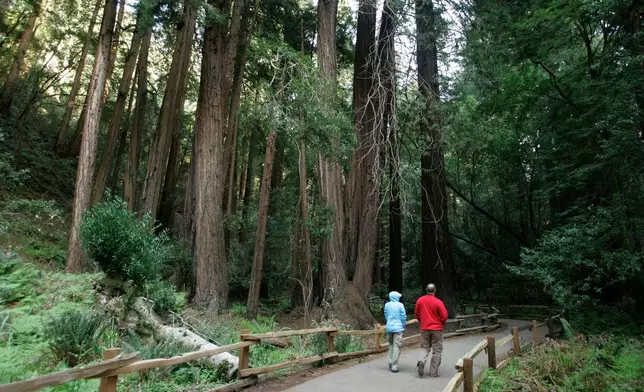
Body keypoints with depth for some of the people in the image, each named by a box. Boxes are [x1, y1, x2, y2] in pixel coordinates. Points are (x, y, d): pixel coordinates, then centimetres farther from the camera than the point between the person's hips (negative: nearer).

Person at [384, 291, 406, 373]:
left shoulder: (387, 305, 3)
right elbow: (403, 317, -3)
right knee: (397, 347, 0)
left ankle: (391, 363, 18)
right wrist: (403, 326, 11)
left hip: (389, 328, 5)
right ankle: (394, 367, 0)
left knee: (391, 345, 19)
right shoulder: (400, 305, -8)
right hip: (398, 328, -4)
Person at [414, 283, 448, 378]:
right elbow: (444, 316, -10)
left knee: (424, 347, 14)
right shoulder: (438, 302, -13)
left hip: (424, 328, 3)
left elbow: (416, 314, 7)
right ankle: (433, 372, 8)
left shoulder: (420, 300, -1)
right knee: (436, 350, 7)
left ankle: (421, 361, -14)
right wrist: (441, 323, 10)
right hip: (436, 329, -3)